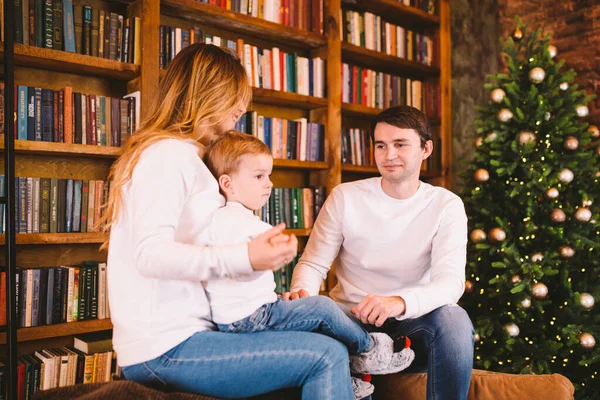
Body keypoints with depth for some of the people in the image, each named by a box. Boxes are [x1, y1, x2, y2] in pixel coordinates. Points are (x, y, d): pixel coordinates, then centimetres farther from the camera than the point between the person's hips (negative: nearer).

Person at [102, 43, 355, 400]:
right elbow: (150, 254, -23)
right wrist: (245, 259, -31)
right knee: (328, 357, -16)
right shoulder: (169, 153, -11)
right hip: (167, 348, -10)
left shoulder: (183, 156, 20)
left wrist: (259, 250, 9)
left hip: (174, 336, 10)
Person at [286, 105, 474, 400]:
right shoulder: (345, 197, 0)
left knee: (454, 318, -32)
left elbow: (451, 281, -14)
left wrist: (400, 302, -36)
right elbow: (313, 263, 1)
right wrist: (302, 292, -25)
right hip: (350, 322, 1)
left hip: (412, 322, 0)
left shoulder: (446, 205, -2)